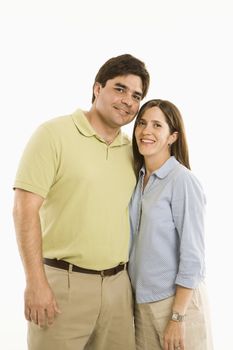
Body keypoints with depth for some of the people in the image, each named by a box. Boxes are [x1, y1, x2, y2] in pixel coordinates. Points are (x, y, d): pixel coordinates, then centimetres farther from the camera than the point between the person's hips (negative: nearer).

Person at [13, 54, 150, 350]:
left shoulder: (131, 150, 10)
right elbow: (25, 209, -12)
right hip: (63, 283, -5)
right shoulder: (55, 134, -7)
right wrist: (35, 282, -15)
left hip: (119, 286, 5)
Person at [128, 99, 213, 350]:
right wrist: (132, 301, 9)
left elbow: (192, 256, -15)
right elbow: (137, 244, 10)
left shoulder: (182, 181, -14)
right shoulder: (138, 179, 5)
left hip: (177, 299, -6)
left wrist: (177, 318, -16)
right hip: (141, 299, 6)